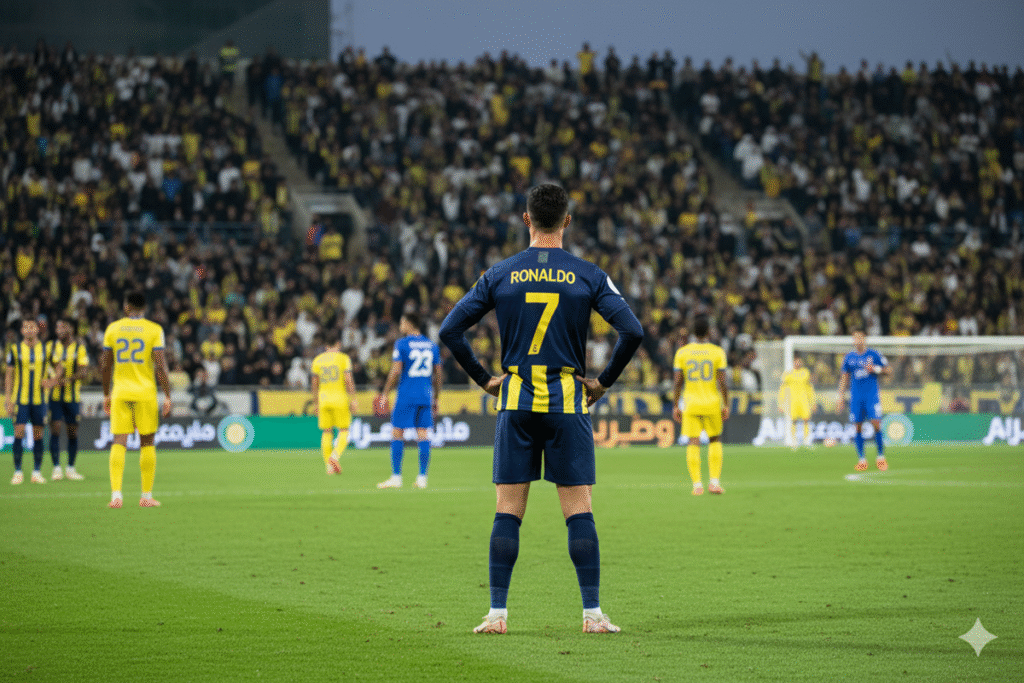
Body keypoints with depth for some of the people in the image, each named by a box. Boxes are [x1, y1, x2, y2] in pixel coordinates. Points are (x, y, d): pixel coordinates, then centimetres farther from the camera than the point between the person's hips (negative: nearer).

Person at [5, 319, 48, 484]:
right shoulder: (15, 350, 3)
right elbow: (9, 376, 4)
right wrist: (8, 400, -3)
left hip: (39, 398, 2)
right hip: (20, 399, -2)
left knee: (38, 435, 2)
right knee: (19, 433, -7)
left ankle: (37, 472, 9)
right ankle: (18, 472, -1)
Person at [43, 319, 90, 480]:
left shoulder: (79, 348, -3)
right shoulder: (50, 346, 4)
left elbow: (84, 373, -12)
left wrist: (68, 379, -26)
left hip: (72, 396, 0)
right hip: (54, 396, 0)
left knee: (73, 433, 5)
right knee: (55, 430, -8)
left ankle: (71, 468, 16)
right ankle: (56, 468, -6)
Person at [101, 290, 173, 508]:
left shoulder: (113, 328, 4)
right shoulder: (154, 330, -3)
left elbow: (105, 366, 7)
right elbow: (160, 365, -9)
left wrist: (106, 394, 18)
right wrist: (167, 396, -4)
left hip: (120, 392, 1)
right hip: (146, 392, -1)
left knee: (119, 443, -1)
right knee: (147, 443, 9)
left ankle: (116, 494, -13)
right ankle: (147, 496, 10)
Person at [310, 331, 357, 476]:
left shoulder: (317, 360, 8)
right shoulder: (343, 358, -3)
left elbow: (314, 384, 9)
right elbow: (349, 381, -10)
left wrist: (315, 403, 16)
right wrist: (353, 400, -5)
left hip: (323, 398, 3)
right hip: (340, 398, -3)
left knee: (326, 433, 8)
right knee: (344, 431, 5)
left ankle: (329, 466, 5)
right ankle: (335, 455, -18)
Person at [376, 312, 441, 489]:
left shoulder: (402, 344, -5)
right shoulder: (432, 346, 11)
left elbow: (396, 371, -9)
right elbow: (438, 375, 13)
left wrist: (385, 394, -1)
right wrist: (435, 400, 20)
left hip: (406, 395, -5)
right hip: (426, 395, 5)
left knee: (397, 434, 1)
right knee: (423, 434, 4)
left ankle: (396, 477, -2)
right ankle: (422, 478, 0)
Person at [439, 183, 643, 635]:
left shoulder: (500, 275, 3)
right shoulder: (588, 276, 0)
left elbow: (450, 330, 2)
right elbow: (632, 331, -8)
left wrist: (484, 379, 9)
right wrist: (604, 381, 3)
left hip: (516, 402, 1)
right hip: (568, 401, -1)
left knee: (508, 512, 4)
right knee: (579, 511, 1)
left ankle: (497, 613, 2)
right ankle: (593, 613, -1)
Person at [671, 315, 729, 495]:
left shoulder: (682, 352, 0)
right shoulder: (717, 352, -4)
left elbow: (677, 382, -1)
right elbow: (722, 382, -7)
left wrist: (675, 406, 6)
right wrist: (726, 406, 1)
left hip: (691, 404, 1)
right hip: (712, 404, -1)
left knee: (693, 443, 2)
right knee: (715, 441, 15)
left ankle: (697, 484, -4)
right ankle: (714, 481, 6)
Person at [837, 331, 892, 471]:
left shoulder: (873, 354, 2)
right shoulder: (849, 357, 9)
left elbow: (889, 370, 7)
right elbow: (844, 377, 16)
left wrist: (876, 369, -11)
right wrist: (841, 397, 10)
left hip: (872, 395, -3)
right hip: (856, 396, 3)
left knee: (876, 424, -12)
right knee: (857, 427, -1)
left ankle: (881, 457, 0)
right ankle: (861, 459, 7)